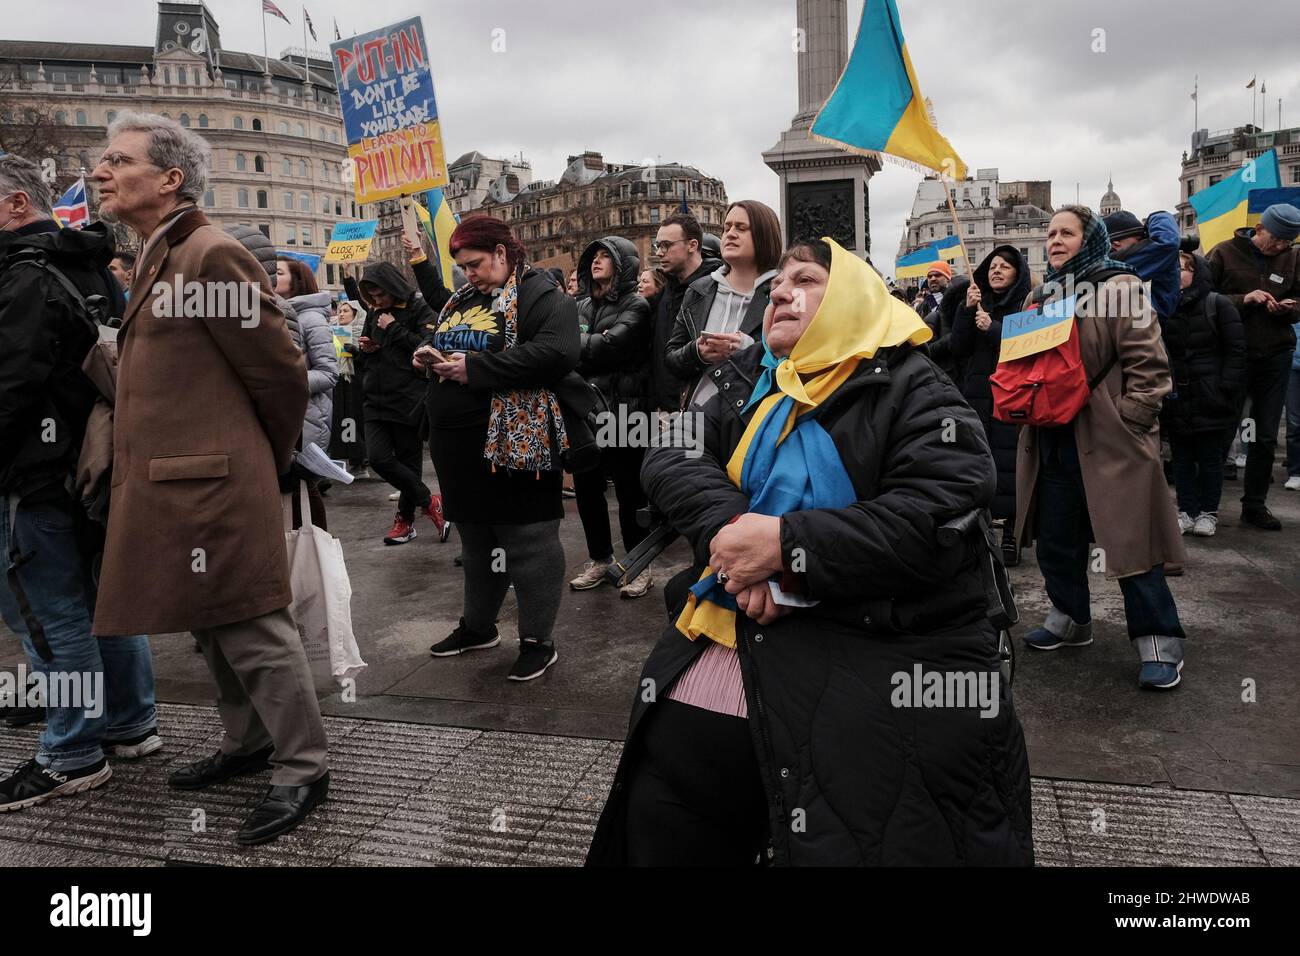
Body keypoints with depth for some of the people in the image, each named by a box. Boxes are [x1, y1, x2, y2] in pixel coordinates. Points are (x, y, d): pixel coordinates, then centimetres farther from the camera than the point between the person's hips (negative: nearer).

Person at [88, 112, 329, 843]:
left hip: (213, 488, -10)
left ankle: (304, 769, 12)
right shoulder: (158, 263, 17)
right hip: (174, 489, 10)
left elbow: (281, 371, -13)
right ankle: (249, 743, 34)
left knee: (253, 630, -1)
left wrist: (270, 460, 1)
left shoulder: (213, 256, -13)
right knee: (215, 628, 18)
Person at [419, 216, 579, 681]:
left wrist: (475, 368, -22)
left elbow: (556, 354, -24)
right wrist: (425, 352, 2)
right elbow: (436, 337, 28)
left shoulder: (541, 295, -9)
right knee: (475, 538, 19)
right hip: (459, 442, 9)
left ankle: (537, 640, 13)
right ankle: (478, 625, 35)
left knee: (528, 542, 0)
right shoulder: (463, 298, 16)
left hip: (514, 442, -8)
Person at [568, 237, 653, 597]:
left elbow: (609, 347, -18)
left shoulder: (636, 306, -4)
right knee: (586, 488, 11)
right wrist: (592, 347, -13)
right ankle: (599, 558, 27)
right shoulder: (581, 306, 15)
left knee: (629, 491, 3)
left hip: (622, 411, -6)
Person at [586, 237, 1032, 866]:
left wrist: (786, 544, -20)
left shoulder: (912, 392, -2)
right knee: (659, 810, 6)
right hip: (741, 636, 5)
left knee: (855, 843, -5)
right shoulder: (746, 384, 16)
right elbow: (669, 457, 2)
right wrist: (730, 532, -18)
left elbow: (945, 519, -16)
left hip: (887, 658, -4)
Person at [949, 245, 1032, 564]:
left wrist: (992, 329, -15)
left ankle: (1011, 535, 3)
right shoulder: (977, 303, 15)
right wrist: (967, 310, -5)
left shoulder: (1027, 304, 3)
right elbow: (958, 349, 5)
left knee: (1009, 464, -6)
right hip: (977, 396, 4)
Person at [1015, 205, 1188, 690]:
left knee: (1129, 538, -2)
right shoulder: (1047, 295, 15)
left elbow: (1148, 365, -13)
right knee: (1056, 536, 14)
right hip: (1054, 440, 7)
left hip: (1109, 440, -7)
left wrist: (1126, 420, -17)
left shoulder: (1120, 288, -7)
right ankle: (1070, 618, 31)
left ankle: (1158, 640, 9)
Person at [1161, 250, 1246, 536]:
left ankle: (1208, 512, 17)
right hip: (1176, 400, 3)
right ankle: (1187, 510, 17)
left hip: (1210, 399, -3)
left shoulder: (1218, 304, -3)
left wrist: (1226, 388, -11)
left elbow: (1236, 351, -4)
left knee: (1210, 458, 6)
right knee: (1182, 459, 8)